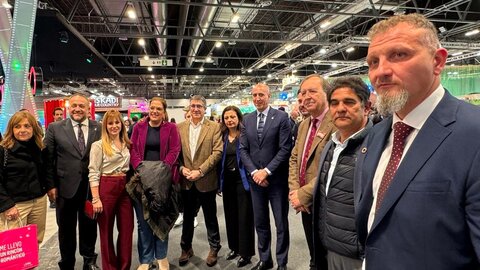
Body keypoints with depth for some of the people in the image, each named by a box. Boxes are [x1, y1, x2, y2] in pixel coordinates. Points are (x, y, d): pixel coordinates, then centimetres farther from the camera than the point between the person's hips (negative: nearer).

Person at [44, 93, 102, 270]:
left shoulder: (99, 128, 0)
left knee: (89, 225, 15)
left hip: (92, 187, 1)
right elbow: (48, 159, -1)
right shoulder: (55, 128, -1)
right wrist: (51, 185, -4)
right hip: (65, 186, 0)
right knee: (66, 228, 14)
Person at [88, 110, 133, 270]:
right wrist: (96, 198, -14)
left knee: (127, 229, 8)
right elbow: (93, 173, -8)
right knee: (106, 230, 9)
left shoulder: (127, 144, 11)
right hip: (106, 188, -4)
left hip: (125, 187, 5)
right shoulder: (98, 145, -5)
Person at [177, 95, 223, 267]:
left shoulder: (214, 127, -5)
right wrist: (181, 168, -10)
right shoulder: (180, 127, 4)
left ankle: (214, 248, 32)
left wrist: (200, 171, -17)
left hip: (206, 181, -3)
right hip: (186, 181, 3)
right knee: (187, 216, 18)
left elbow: (217, 152, -12)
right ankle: (186, 248, 36)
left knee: (210, 217, 12)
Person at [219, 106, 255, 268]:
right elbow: (220, 159, 9)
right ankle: (234, 247, 31)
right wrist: (219, 181, 7)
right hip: (227, 180, 5)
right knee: (230, 214, 14)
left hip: (242, 179, -5)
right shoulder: (223, 136, 6)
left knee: (244, 216, 3)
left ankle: (245, 252, 16)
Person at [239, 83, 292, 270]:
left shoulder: (281, 117, -6)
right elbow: (243, 149, 4)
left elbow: (285, 149, -12)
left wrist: (267, 171, -16)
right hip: (256, 179, 4)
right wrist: (254, 172, -9)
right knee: (260, 223, 15)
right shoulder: (247, 120, 7)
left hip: (277, 180, -4)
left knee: (281, 224, 9)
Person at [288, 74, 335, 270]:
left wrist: (304, 194, -19)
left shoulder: (336, 123, -20)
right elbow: (294, 158, 13)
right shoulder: (304, 124, 10)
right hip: (305, 204, 8)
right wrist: (294, 190, -2)